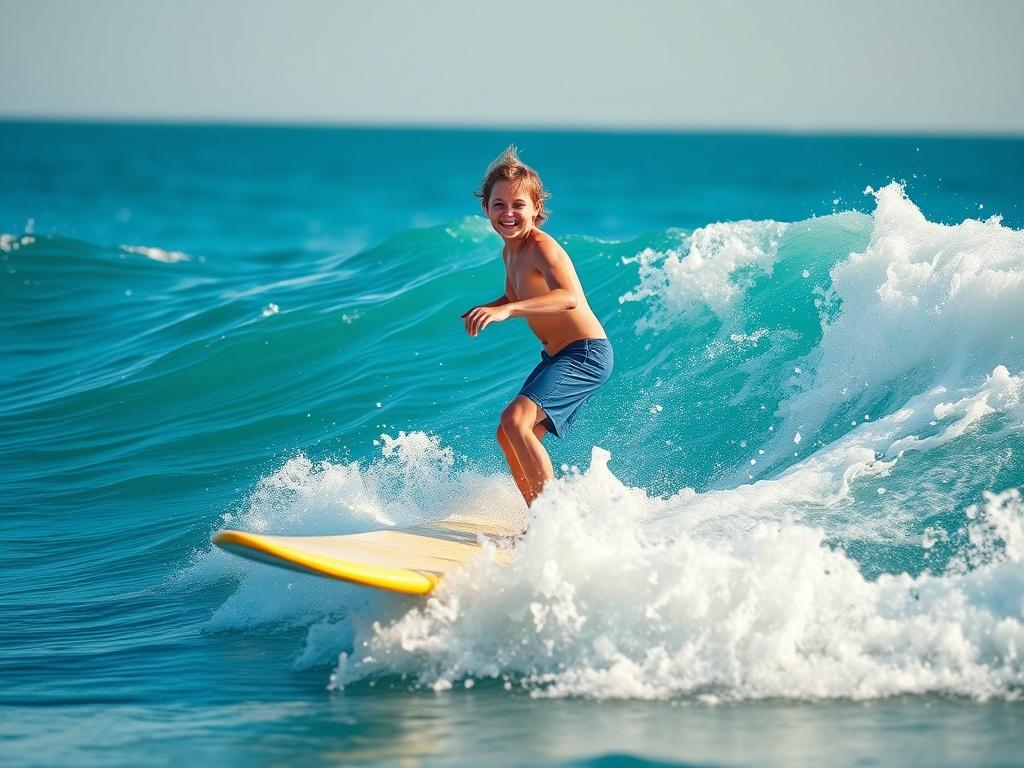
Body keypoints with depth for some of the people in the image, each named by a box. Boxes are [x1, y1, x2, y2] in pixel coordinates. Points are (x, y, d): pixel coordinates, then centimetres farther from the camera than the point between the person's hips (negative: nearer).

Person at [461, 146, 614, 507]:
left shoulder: (540, 247, -19)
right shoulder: (510, 251, 9)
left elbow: (569, 297, -37)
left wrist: (507, 311, -46)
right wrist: (484, 310, 6)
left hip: (585, 354, -10)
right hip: (557, 357, 10)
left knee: (515, 420, -25)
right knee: (508, 435, 13)